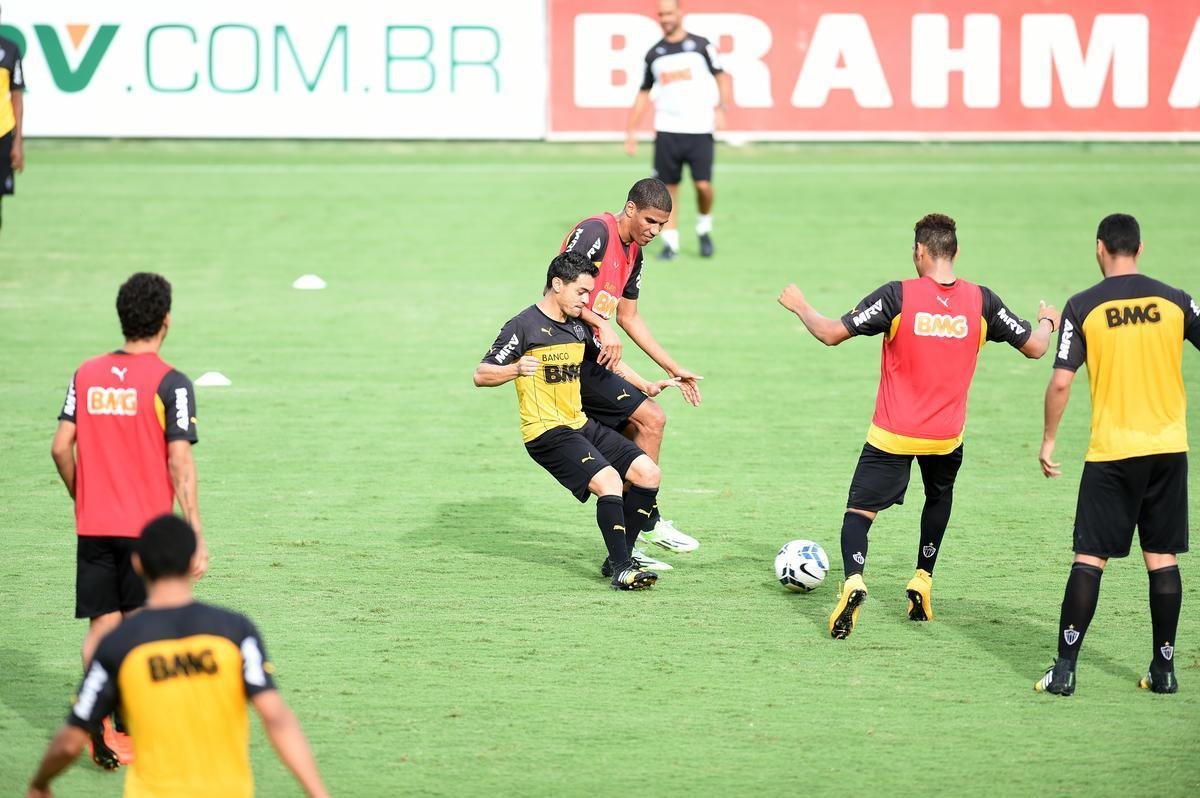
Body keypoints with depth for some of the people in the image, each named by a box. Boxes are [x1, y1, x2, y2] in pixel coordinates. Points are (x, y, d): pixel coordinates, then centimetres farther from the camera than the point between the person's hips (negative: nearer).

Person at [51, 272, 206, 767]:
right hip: (148, 526, -3)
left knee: (101, 626, 7)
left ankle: (97, 724, -5)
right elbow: (180, 463, -14)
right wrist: (196, 537, -12)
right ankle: (129, 729, 7)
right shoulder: (169, 383, -10)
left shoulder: (87, 375, 4)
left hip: (94, 526, 3)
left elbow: (61, 447, 4)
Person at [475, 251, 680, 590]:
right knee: (608, 480, -26)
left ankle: (620, 558, 6)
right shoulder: (523, 326, -10)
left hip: (581, 425, 9)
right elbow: (481, 375, -14)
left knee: (648, 473, -2)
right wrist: (516, 369, -33)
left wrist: (646, 385, 26)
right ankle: (622, 571, -25)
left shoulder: (578, 326, 13)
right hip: (546, 433, -8)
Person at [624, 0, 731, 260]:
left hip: (699, 129, -2)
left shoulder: (700, 45, 2)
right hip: (667, 131, 2)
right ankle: (670, 243, 7)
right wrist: (631, 130, 12)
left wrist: (721, 108, -11)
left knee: (703, 185, -9)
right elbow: (644, 93, 17)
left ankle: (704, 228, 18)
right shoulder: (654, 54, 10)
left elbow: (721, 77, 5)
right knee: (668, 187, 0)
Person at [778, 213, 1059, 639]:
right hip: (946, 435, 3)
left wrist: (800, 306, 7)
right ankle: (923, 580, 27)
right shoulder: (981, 301, -5)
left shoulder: (899, 296, -13)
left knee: (860, 510, 1)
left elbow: (831, 333, -13)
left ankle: (853, 581, -25)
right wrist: (1047, 321, 28)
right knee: (940, 496, 32)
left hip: (892, 435, -3)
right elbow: (1035, 346, 4)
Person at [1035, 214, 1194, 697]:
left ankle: (1064, 670, -5)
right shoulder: (1174, 302, 1)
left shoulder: (1082, 308, -5)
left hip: (1111, 454, -2)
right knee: (1162, 558, 8)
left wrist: (1048, 441, 3)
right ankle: (1163, 669, 10)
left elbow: (1061, 383, -8)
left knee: (1090, 557, 0)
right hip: (1168, 448, 2)